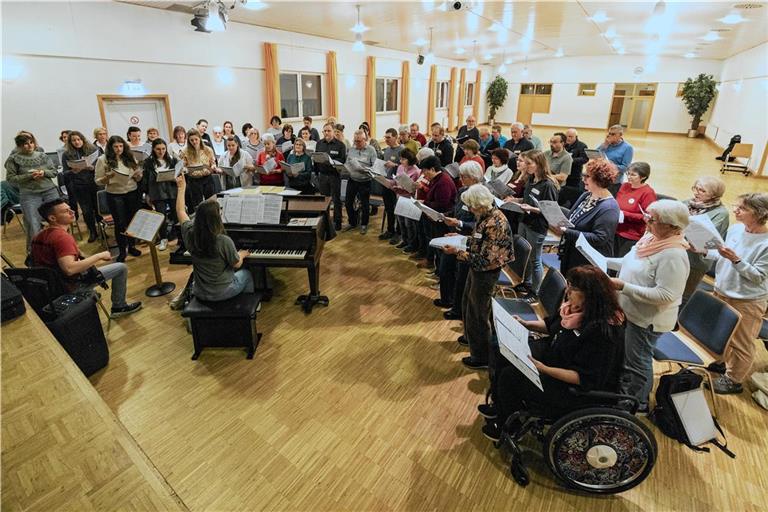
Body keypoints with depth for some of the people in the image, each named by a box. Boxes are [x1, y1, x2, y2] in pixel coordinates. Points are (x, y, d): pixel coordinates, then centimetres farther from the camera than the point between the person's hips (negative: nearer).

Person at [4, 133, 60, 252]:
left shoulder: (42, 155, 9)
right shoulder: (14, 159, 2)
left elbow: (54, 172, 11)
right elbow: (11, 178, 0)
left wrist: (44, 172, -9)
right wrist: (30, 176, -13)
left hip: (50, 191, 3)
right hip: (29, 195, -2)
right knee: (33, 225, -5)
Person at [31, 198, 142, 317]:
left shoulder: (39, 236, 0)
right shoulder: (62, 237, -28)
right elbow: (69, 269, -38)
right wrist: (99, 256, -29)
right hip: (70, 286, -9)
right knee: (121, 268, -3)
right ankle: (119, 307, 10)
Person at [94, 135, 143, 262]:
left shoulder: (130, 158, 4)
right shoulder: (103, 159, -4)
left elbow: (138, 179, 9)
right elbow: (98, 181, -2)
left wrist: (137, 175, -13)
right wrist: (108, 177, -21)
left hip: (132, 193, 3)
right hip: (115, 195, -2)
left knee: (132, 220, 8)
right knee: (120, 223, 0)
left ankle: (131, 246, 24)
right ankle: (122, 251, 13)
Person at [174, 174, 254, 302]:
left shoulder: (190, 235, -15)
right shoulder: (224, 241, -29)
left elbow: (180, 211, 3)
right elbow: (237, 264, -13)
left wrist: (181, 187, 13)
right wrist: (242, 254, 8)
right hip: (222, 293, -4)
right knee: (247, 273, 26)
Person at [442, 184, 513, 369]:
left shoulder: (494, 225, -30)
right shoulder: (486, 215, -2)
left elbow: (483, 260, -29)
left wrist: (457, 252, -25)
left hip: (485, 273, -9)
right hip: (477, 270, 9)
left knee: (478, 314, 7)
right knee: (467, 304, 27)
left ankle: (482, 358, 27)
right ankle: (471, 337, 53)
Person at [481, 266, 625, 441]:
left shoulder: (602, 331, -32)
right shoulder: (577, 307, -7)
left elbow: (585, 378, -29)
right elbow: (552, 325, 13)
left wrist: (543, 369, -33)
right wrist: (526, 324, 1)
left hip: (577, 389, -9)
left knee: (510, 376, -14)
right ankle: (499, 406, 24)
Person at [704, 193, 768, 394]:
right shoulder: (735, 229, -4)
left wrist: (736, 259, -32)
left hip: (747, 302, -6)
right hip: (722, 292, 6)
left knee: (741, 344, 11)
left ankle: (734, 380, 29)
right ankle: (725, 365, 46)